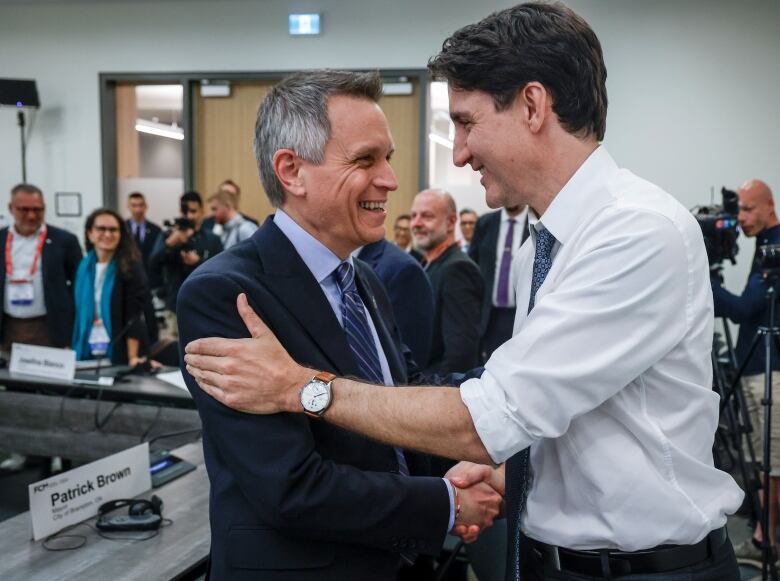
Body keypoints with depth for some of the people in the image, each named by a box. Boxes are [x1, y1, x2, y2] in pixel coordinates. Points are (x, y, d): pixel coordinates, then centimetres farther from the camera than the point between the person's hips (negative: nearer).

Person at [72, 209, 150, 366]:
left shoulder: (131, 267, -7)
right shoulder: (84, 267, 6)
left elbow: (134, 315, -12)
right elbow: (80, 313, 10)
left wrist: (133, 357, -21)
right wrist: (72, 353, 3)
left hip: (120, 354, -4)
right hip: (87, 352, 4)